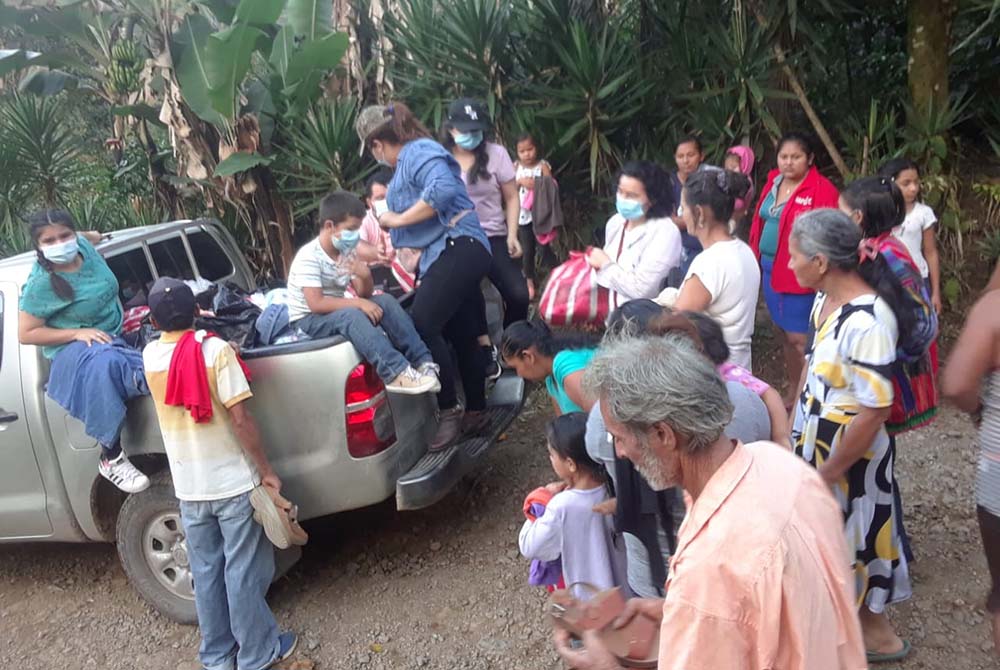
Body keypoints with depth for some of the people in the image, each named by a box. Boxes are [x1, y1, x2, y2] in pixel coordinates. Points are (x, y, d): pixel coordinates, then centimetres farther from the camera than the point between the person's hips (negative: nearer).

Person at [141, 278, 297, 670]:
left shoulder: (150, 356, -2)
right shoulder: (215, 350, -17)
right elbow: (241, 420, -19)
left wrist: (174, 324, 39)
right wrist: (267, 471, -11)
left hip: (189, 488, 4)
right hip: (234, 481, -4)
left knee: (205, 572, 17)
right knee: (243, 571, 8)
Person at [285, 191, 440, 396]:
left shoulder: (348, 250, 1)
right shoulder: (308, 257, -21)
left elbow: (364, 294, 1)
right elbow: (316, 304, -30)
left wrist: (365, 276, -21)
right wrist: (358, 303, -30)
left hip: (337, 311, 7)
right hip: (309, 320, -7)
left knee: (386, 301, -12)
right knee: (351, 314, -36)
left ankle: (422, 362, -20)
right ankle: (396, 374, -42)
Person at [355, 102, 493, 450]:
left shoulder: (418, 151, -8)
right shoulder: (410, 157, 23)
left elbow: (443, 189, -26)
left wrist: (399, 219, -17)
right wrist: (418, 259, 36)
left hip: (456, 249, -11)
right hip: (450, 253, 11)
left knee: (422, 326, -19)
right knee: (462, 337, 12)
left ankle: (449, 411, -12)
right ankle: (475, 413, 20)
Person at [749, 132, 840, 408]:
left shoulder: (822, 190, -12)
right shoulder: (772, 184, 10)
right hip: (770, 269, 7)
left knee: (799, 337, -5)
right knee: (784, 333, 17)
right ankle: (791, 390, 31)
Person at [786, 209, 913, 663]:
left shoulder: (866, 321, -29)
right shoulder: (826, 300, -3)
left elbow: (873, 413, -25)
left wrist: (827, 474, -17)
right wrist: (795, 434, 13)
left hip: (850, 458, -8)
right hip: (816, 445, 8)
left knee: (847, 544, 11)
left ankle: (875, 634, 36)